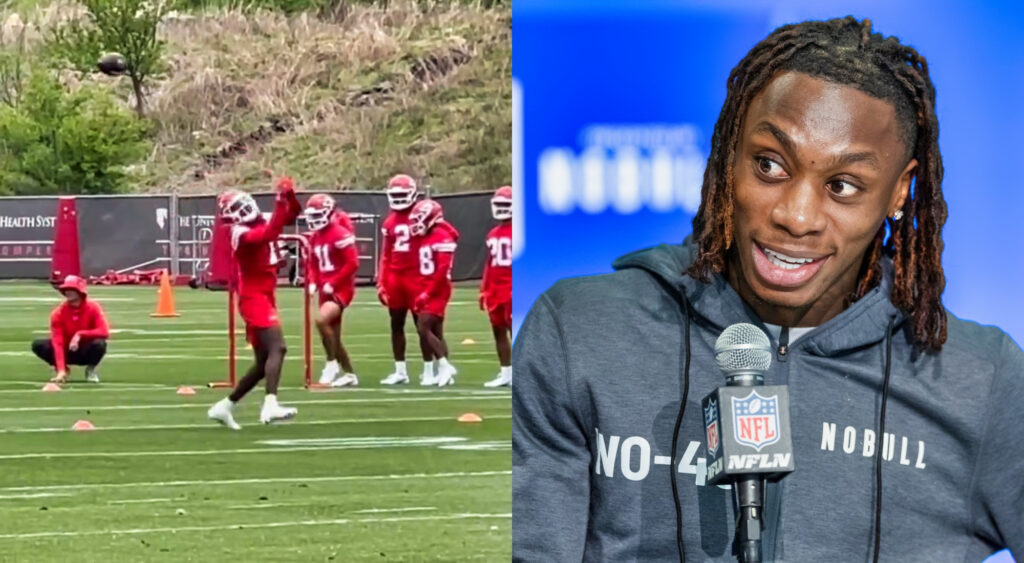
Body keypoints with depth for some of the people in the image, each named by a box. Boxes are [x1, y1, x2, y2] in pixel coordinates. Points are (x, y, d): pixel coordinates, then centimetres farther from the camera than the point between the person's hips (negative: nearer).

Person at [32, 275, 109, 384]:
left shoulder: (93, 307, -17)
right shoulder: (58, 313, -17)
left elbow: (104, 332, -28)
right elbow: (57, 342, -25)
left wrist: (80, 334, -35)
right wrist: (61, 370, -37)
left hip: (86, 351, -1)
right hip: (68, 352, 1)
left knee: (99, 344, -36)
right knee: (38, 345, -23)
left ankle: (91, 369, -4)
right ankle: (63, 370, 0)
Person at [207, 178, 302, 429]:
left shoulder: (260, 223, 9)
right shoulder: (244, 234, -15)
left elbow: (292, 214, 16)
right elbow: (269, 234, -34)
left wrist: (290, 195, -3)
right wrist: (281, 200, -31)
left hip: (264, 298, 9)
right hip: (255, 299, -9)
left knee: (263, 363, 13)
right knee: (277, 348, -25)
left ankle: (224, 406, 20)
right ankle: (270, 405, -38)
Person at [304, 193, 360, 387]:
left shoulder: (340, 234, -15)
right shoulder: (315, 237, 10)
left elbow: (352, 263, -18)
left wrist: (333, 284, -19)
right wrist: (313, 283, 1)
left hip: (341, 289, -9)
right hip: (326, 291, 9)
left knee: (322, 320, -28)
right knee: (334, 337, 11)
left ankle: (332, 364, -14)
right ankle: (350, 374, 24)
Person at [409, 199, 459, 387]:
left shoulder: (442, 236, -14)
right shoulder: (425, 237, 14)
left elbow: (443, 269, -20)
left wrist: (427, 292, -19)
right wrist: (419, 293, 12)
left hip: (437, 291, -9)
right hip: (426, 291, 9)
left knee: (423, 328, -15)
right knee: (435, 332, 8)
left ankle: (445, 366, -10)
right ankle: (444, 372, 10)